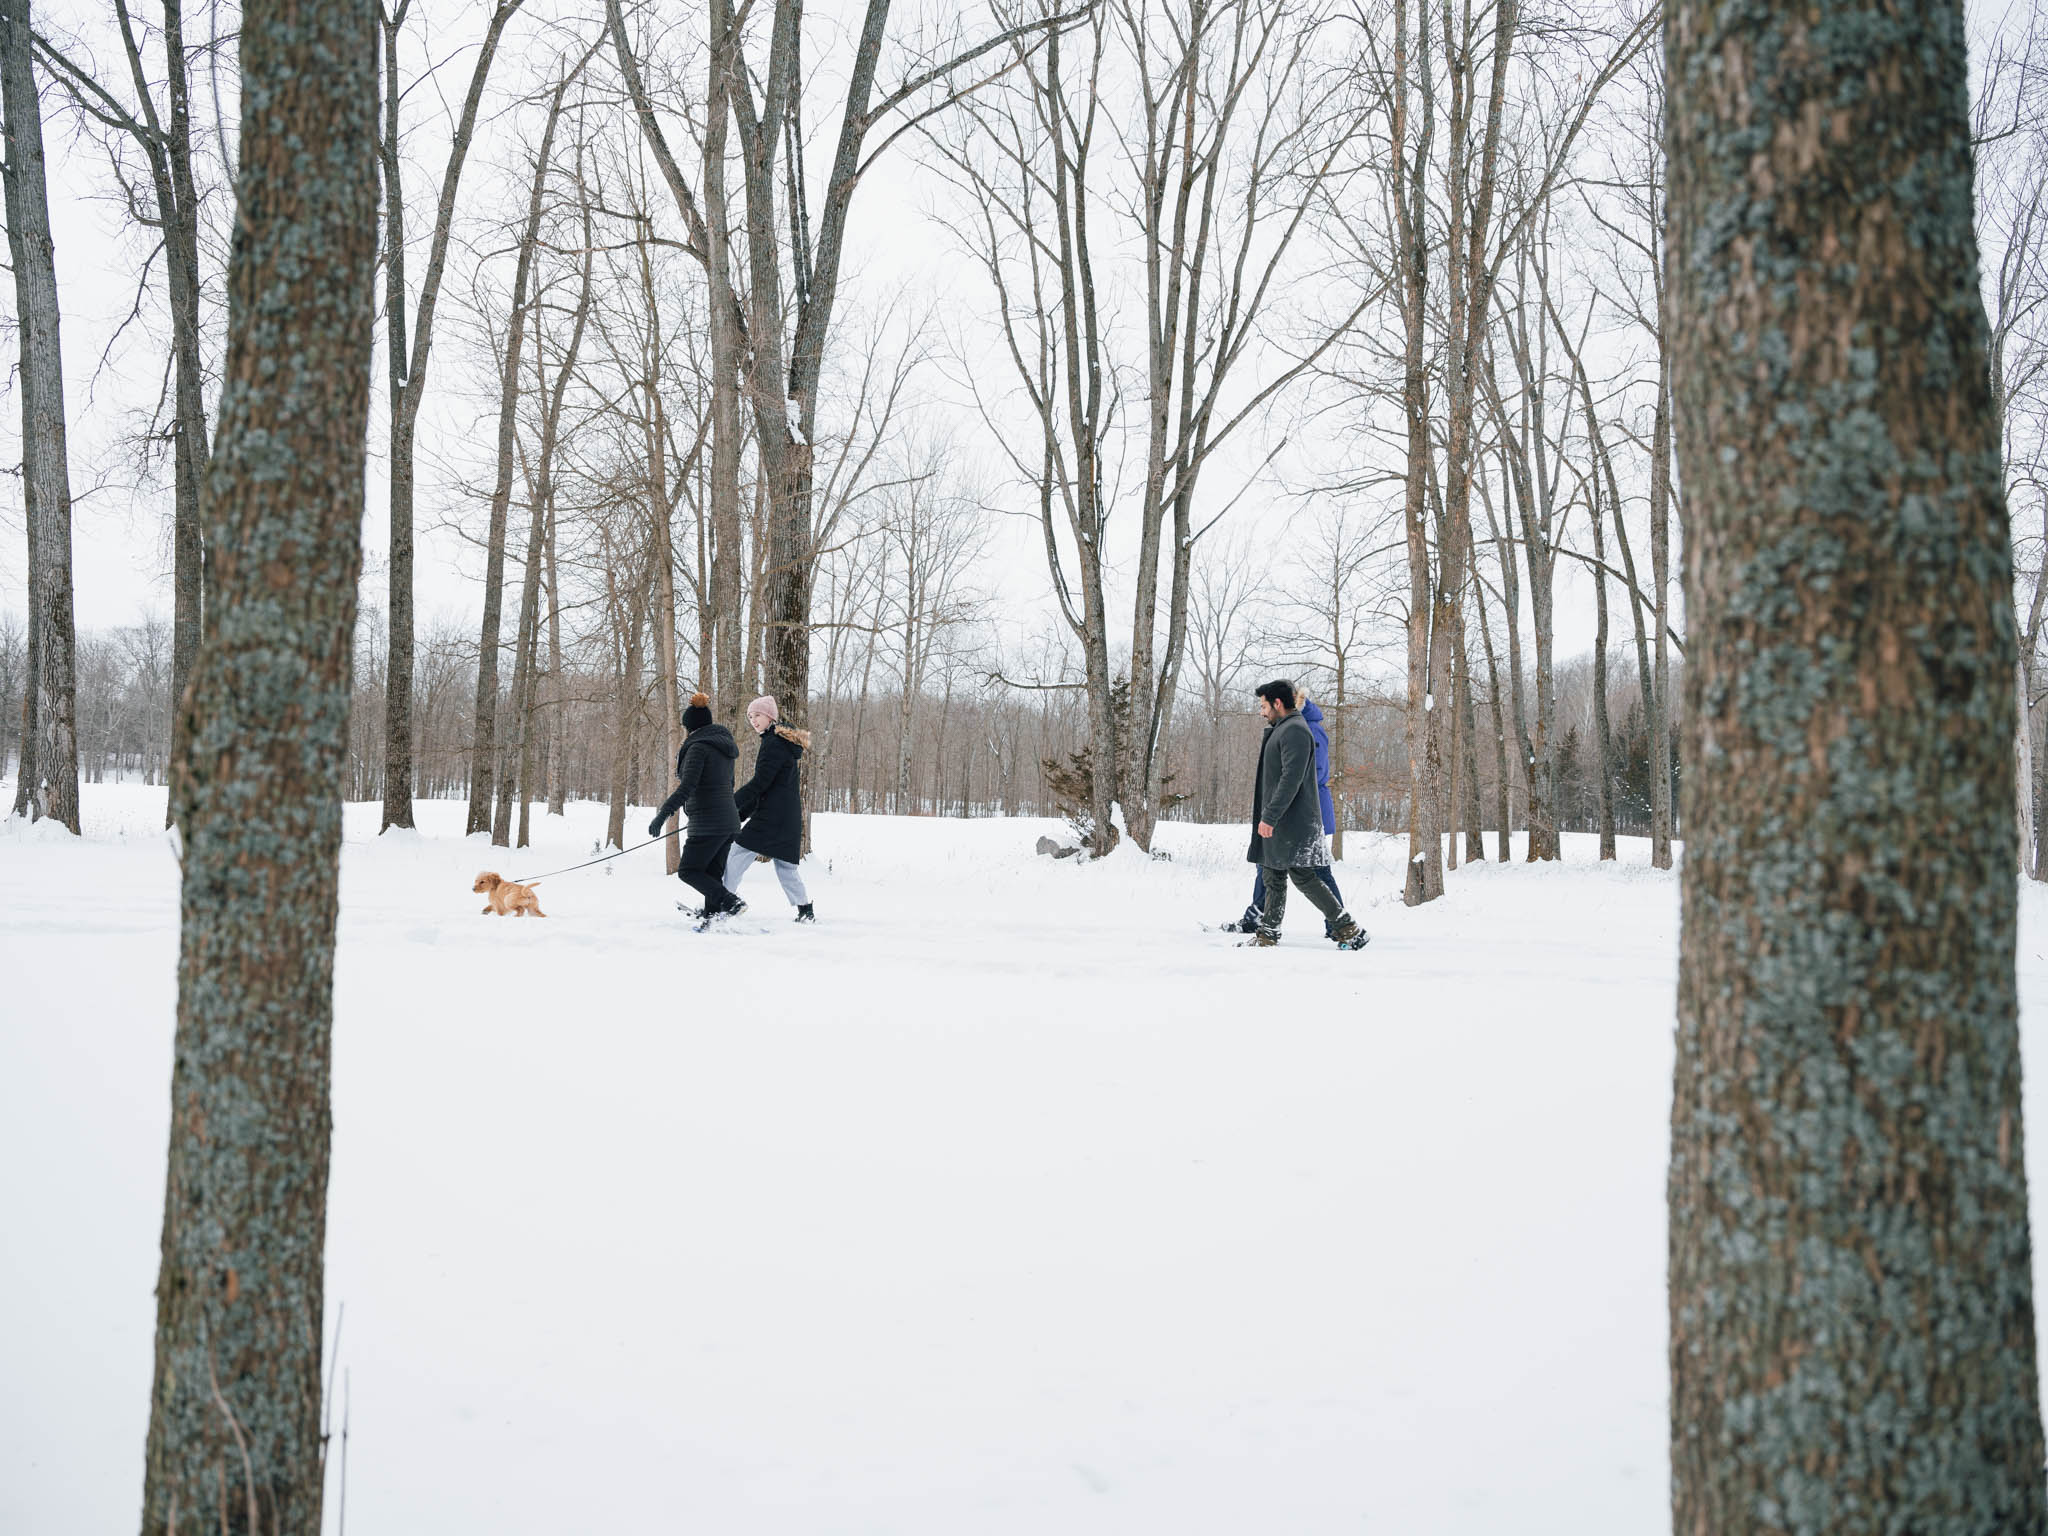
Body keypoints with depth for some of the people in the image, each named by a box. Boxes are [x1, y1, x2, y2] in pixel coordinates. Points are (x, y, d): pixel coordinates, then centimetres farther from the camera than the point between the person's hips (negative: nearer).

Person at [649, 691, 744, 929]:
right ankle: (712, 917, 8)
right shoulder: (724, 747, 15)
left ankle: (730, 903, -15)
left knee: (688, 871, -2)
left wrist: (662, 815, -24)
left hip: (708, 824, -9)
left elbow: (686, 787, -22)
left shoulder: (698, 747, -13)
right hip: (729, 820, 9)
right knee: (711, 874, 11)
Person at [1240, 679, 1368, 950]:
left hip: (1292, 822, -10)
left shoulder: (1295, 731, -14)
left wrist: (1269, 816, -25)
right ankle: (1268, 933, 15)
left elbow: (1291, 779, -23)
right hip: (1278, 821, 10)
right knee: (1273, 877, 10)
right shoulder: (1280, 730, 20)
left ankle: (1349, 929, -6)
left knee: (1302, 877, -10)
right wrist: (1267, 817, 22)